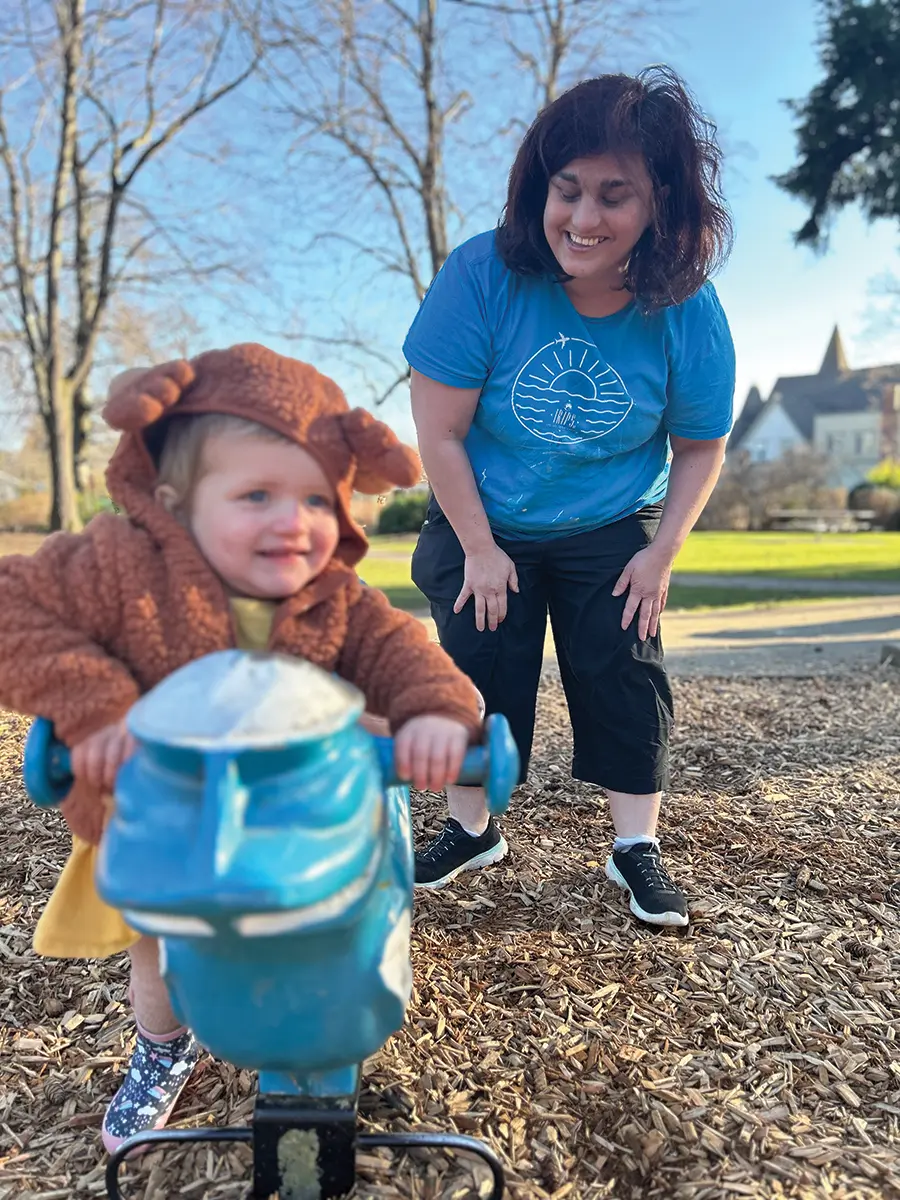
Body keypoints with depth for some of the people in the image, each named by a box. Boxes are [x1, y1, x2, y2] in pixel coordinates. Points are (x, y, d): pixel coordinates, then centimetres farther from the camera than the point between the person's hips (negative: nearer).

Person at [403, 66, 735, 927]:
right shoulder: (482, 275, -23)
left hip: (611, 534, 1)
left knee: (623, 675, -1)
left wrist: (663, 550, -8)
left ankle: (636, 847, 18)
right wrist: (478, 549, -13)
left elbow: (701, 447, -2)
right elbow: (439, 431, -18)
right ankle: (471, 830, 26)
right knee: (477, 672, 5)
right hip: (483, 528, 0)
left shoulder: (689, 314, -17)